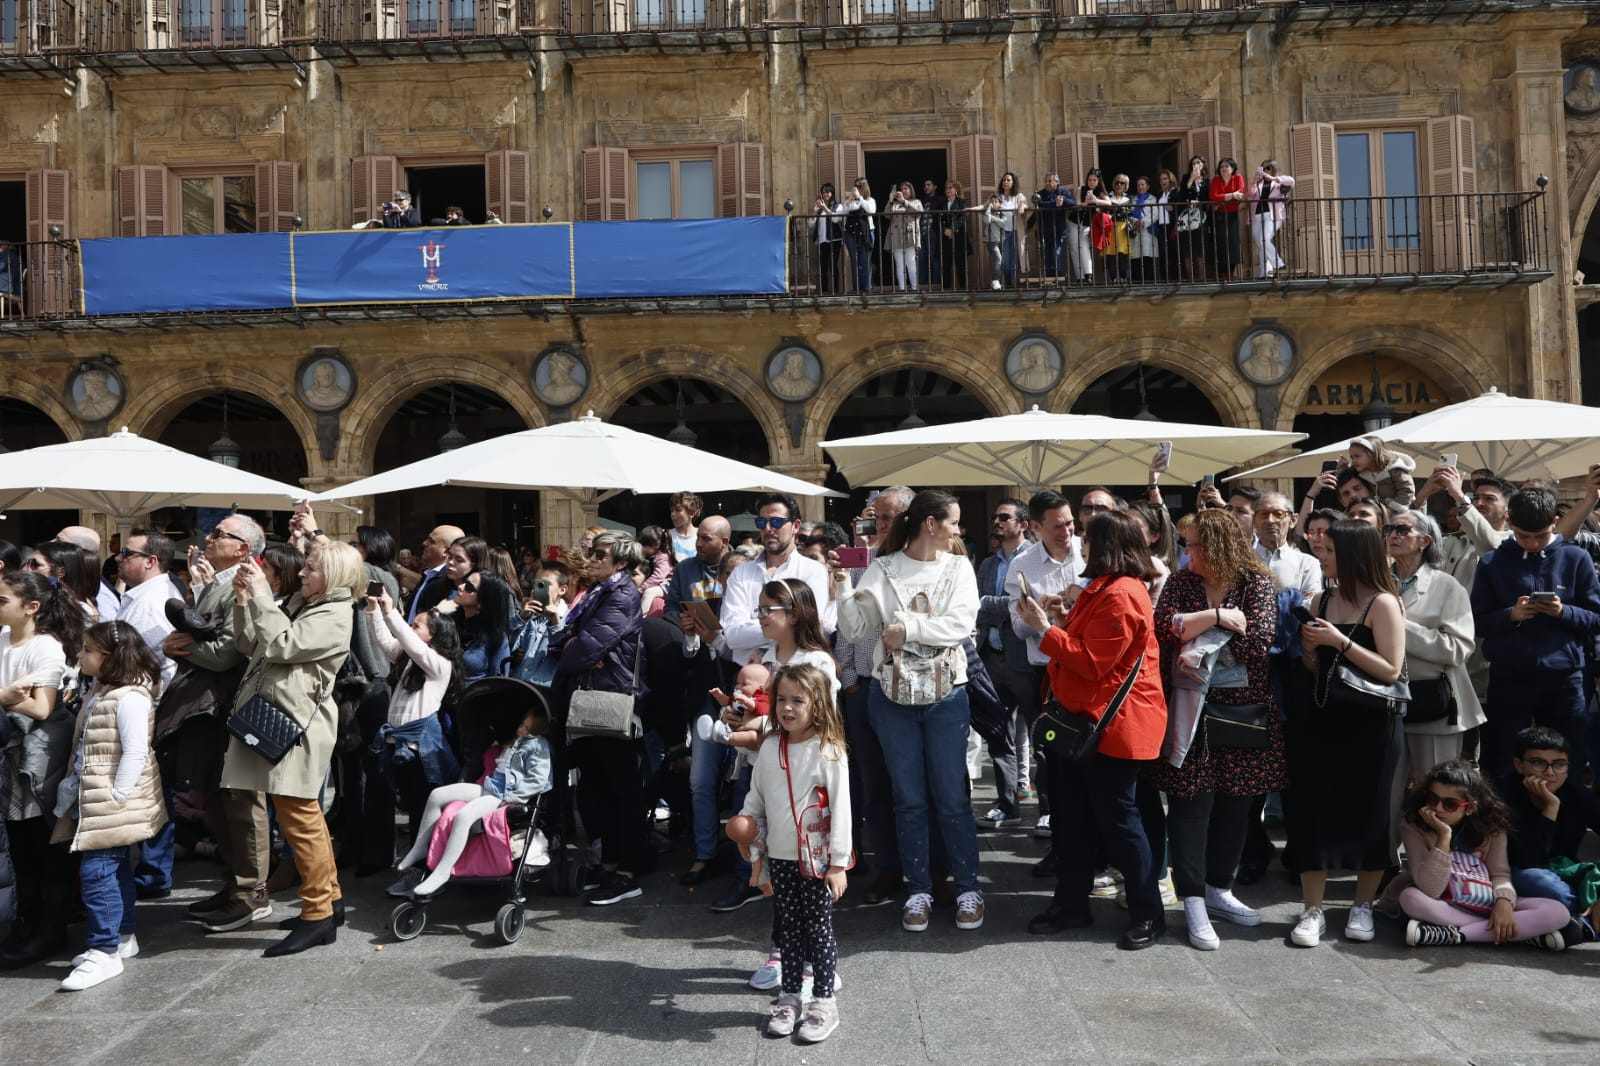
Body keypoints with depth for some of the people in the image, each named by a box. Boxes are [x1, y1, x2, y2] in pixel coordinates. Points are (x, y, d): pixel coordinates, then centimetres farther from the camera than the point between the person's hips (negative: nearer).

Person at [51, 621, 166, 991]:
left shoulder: (130, 697, -18)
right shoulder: (97, 692, 13)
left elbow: (135, 753, -22)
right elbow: (85, 749, 18)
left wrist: (116, 798, -21)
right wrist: (76, 788, 13)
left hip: (113, 804, -10)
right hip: (92, 800, 10)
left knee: (97, 871, -8)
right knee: (116, 870, 16)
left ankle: (104, 952, -1)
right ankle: (122, 937, 27)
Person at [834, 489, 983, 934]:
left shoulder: (957, 568, 3)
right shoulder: (883, 569, 0)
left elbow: (962, 623, -11)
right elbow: (854, 629, -2)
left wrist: (909, 628, -17)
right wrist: (843, 590, -17)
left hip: (945, 696, 0)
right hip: (892, 696, 0)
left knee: (952, 797, 5)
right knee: (909, 799, 9)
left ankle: (968, 888, 20)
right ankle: (919, 889, 22)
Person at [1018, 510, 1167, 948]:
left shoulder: (1120, 596, -20)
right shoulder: (1106, 589, 15)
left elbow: (1092, 663, -21)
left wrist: (1046, 628, -17)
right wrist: (1064, 617, 6)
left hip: (1113, 724, -11)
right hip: (1087, 719, 11)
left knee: (1116, 817, 0)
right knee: (1075, 815, 14)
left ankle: (1148, 914, 15)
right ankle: (1071, 903, 25)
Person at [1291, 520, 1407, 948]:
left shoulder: (1383, 603, -9)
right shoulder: (1324, 599, 8)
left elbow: (1391, 670, -15)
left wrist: (1341, 641, -19)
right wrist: (1307, 646, -5)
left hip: (1370, 725, -5)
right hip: (1323, 720, 5)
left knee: (1368, 813, 8)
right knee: (1312, 811, 1)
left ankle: (1363, 905, 26)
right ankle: (1312, 910, 11)